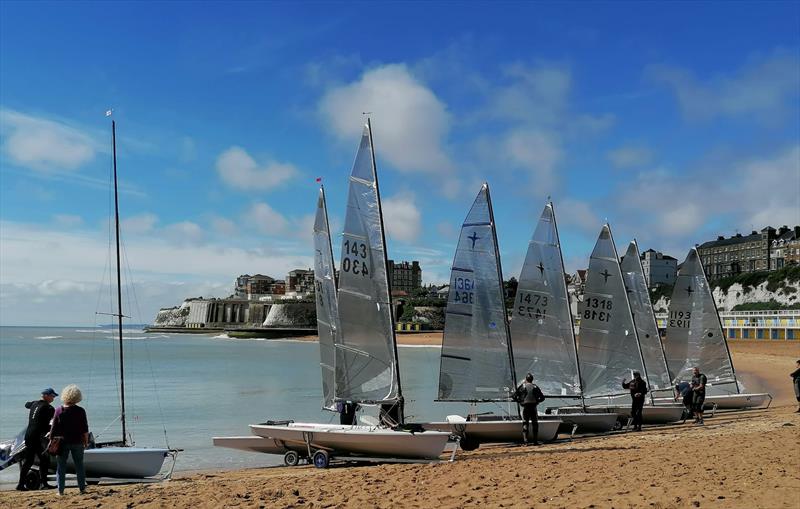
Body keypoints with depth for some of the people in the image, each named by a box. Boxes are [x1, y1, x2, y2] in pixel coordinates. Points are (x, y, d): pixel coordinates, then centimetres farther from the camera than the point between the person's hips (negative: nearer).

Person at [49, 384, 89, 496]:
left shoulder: (59, 410, -5)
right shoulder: (80, 411, -6)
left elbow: (54, 428, -2)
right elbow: (85, 429, -3)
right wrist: (86, 441, 7)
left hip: (62, 442, 0)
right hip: (77, 442, 0)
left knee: (61, 466, 8)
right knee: (79, 465, 10)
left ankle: (60, 490, 7)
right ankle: (82, 488, 12)